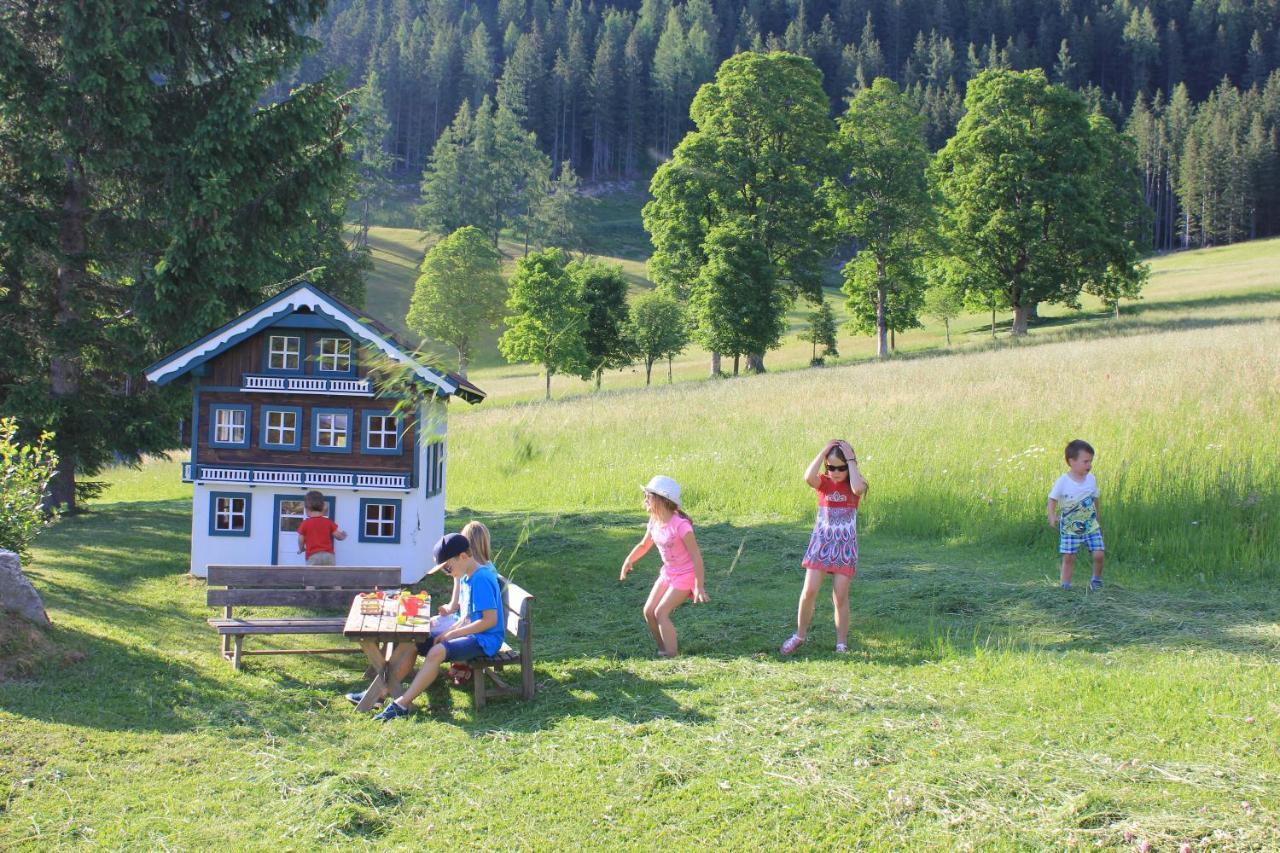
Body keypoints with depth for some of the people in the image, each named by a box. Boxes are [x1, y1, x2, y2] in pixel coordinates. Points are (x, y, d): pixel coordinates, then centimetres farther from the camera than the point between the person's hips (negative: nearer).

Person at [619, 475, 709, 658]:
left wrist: (699, 587, -24)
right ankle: (663, 650, 18)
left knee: (661, 612, -15)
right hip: (668, 573, 8)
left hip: (685, 575, -8)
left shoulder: (680, 525, -28)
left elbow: (696, 556, -25)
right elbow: (644, 545, 15)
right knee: (648, 611, 2)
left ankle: (671, 656, -9)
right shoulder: (654, 522, -4)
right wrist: (629, 560, 0)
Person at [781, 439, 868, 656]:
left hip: (845, 548, -1)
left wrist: (851, 460, -19)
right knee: (809, 591, -6)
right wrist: (823, 452, -18)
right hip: (821, 544, 1)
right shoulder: (823, 483, 0)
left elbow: (859, 488, -29)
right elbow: (808, 477, -24)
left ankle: (841, 643, 10)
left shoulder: (854, 484, -2)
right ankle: (800, 635, 12)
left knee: (840, 596, -1)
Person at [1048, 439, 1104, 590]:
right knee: (1068, 557, -2)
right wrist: (1052, 516, -24)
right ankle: (1065, 583, 8)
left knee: (1099, 554, -5)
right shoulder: (1063, 482, -14)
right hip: (1070, 527, -3)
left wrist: (1097, 520, 20)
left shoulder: (1091, 479, -1)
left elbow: (1094, 500, 12)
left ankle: (1096, 579, 17)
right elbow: (1053, 499, -8)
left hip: (1091, 526, 3)